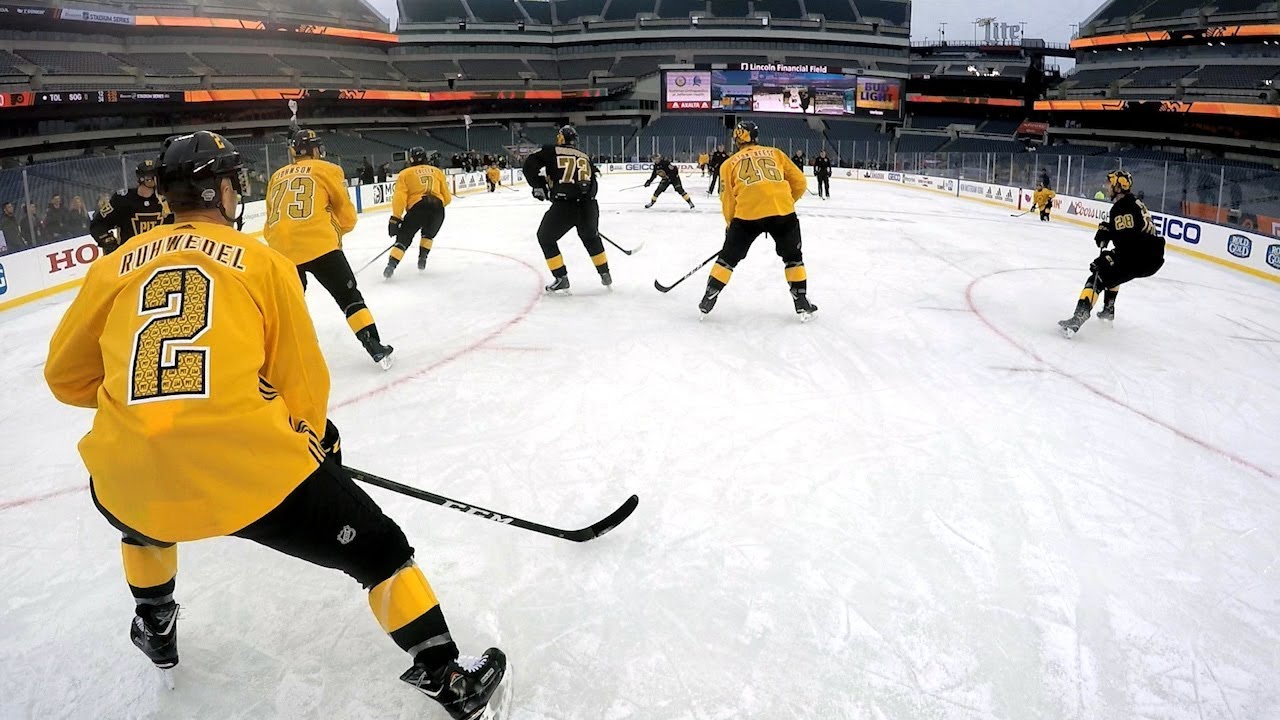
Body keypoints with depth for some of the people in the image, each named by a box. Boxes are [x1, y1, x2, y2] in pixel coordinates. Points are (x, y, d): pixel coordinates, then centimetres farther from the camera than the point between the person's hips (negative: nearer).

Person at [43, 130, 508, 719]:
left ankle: (154, 628, 56)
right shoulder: (262, 261, 9)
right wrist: (316, 442, 30)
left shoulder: (115, 267, 15)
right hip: (249, 466, -4)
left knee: (138, 517, 42)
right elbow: (303, 380, 12)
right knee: (377, 548, 13)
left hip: (130, 477, 4)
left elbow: (65, 376, 22)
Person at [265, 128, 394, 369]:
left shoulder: (277, 177, 21)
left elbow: (271, 221, 22)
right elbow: (347, 216, 10)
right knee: (349, 297, 5)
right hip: (319, 245, -4)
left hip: (281, 250, 4)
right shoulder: (326, 170, 9)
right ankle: (376, 348, -3)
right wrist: (336, 231, 29)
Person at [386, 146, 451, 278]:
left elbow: (399, 197, 2)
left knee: (404, 237, 6)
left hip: (418, 207, -3)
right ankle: (422, 259, 21)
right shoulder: (437, 172, 24)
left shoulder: (405, 174, 15)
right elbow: (447, 198, 22)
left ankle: (391, 265, -8)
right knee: (428, 234, 31)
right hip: (437, 206, 3)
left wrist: (395, 218, 3)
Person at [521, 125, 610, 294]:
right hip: (588, 205, 4)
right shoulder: (585, 157, 18)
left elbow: (530, 164, -1)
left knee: (546, 238, 18)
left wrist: (538, 186, 8)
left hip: (563, 207, -4)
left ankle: (561, 280, 13)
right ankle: (605, 274, 35)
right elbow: (595, 177, 18)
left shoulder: (551, 152, 6)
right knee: (591, 237, 32)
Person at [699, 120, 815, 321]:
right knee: (793, 257, 20)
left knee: (728, 257, 17)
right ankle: (802, 303, 19)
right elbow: (799, 183, 19)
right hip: (782, 211, 1)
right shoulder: (775, 153, 22)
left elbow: (728, 199, 16)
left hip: (747, 213, -1)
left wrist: (731, 225, 30)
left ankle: (708, 300, 17)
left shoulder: (730, 163, 19)